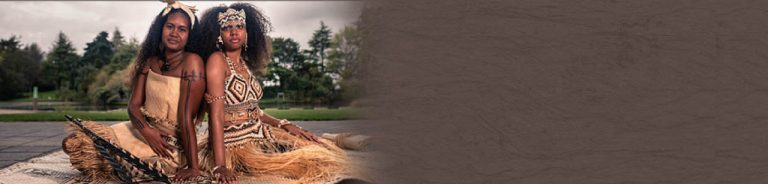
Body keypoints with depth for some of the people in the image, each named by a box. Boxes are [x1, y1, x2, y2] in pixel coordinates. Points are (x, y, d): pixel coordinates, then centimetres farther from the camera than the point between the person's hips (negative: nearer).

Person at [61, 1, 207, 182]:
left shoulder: (192, 62, -16)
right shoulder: (150, 62, 6)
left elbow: (186, 117, -21)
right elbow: (133, 105, 1)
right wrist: (147, 131, -21)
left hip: (170, 147, -7)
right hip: (140, 132, 7)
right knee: (73, 142, -3)